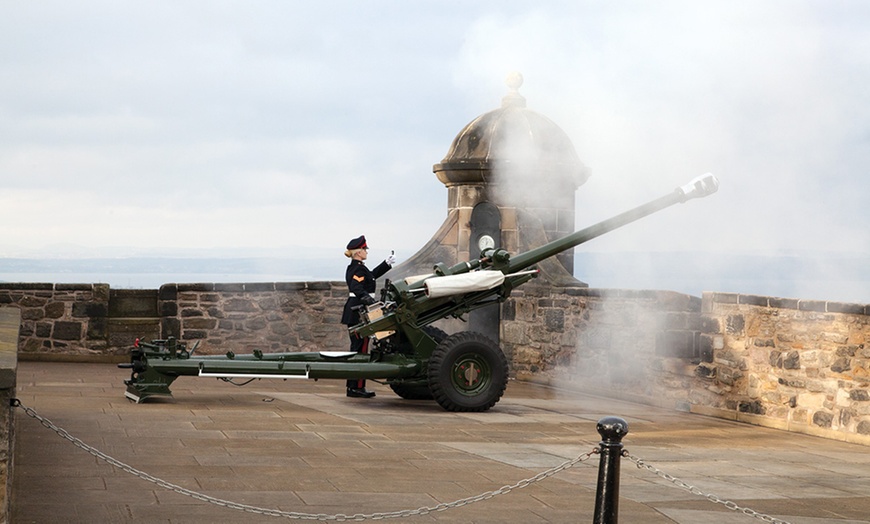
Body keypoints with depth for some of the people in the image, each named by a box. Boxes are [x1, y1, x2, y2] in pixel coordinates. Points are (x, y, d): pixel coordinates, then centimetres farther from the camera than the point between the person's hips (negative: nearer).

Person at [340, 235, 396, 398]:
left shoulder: (353, 268, 17)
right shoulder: (359, 269, -14)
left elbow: (373, 274, 33)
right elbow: (356, 287, -31)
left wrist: (387, 263, 37)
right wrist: (366, 297, -47)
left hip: (353, 312, 11)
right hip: (360, 313, -11)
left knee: (357, 349, 14)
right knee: (361, 349, -8)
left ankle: (353, 387, 18)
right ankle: (357, 387, -7)